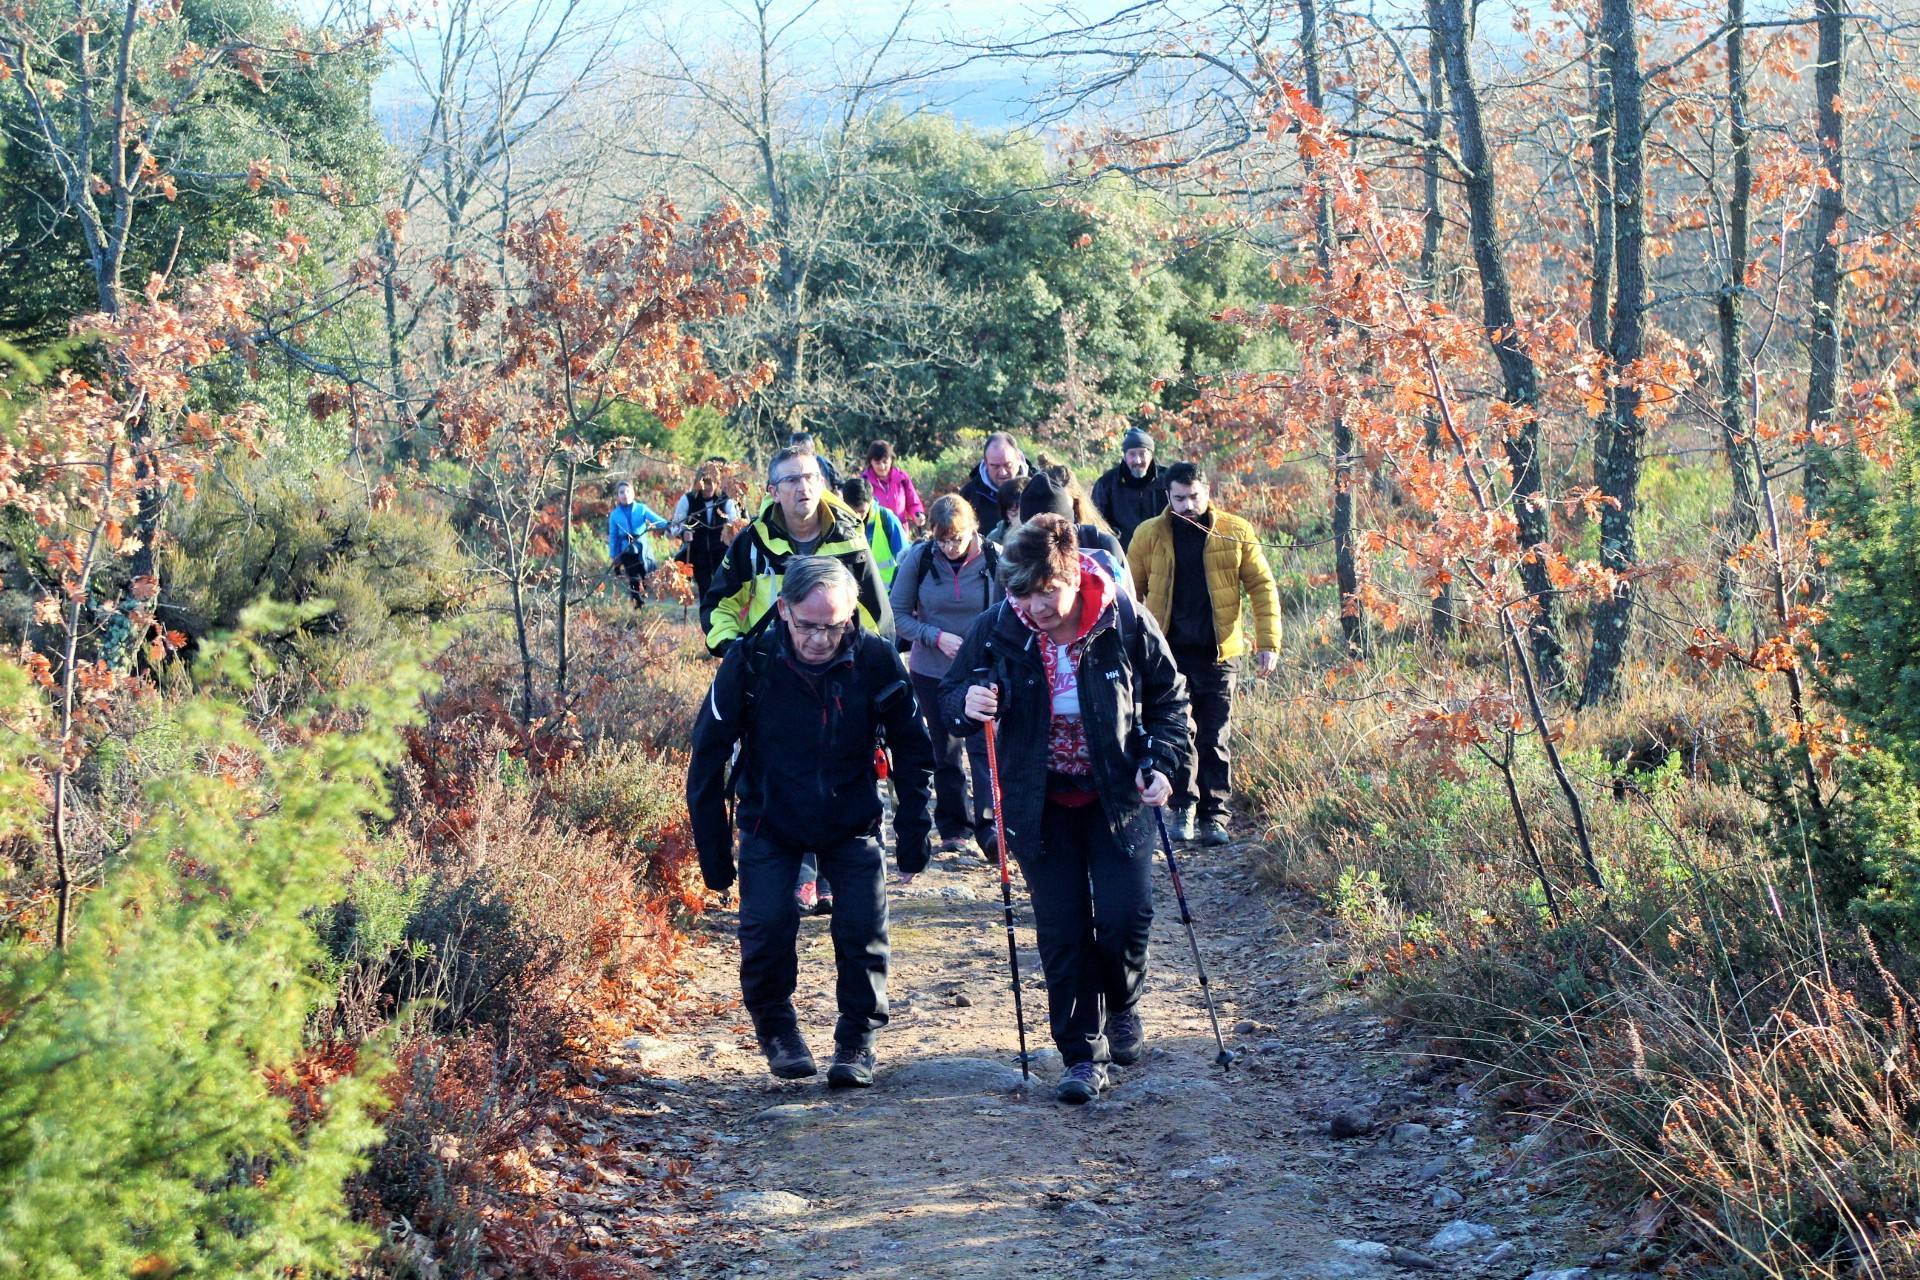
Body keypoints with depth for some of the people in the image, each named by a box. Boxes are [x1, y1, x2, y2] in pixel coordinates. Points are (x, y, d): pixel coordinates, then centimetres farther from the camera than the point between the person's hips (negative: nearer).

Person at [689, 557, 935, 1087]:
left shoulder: (875, 660, -17)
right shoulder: (750, 662, -20)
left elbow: (912, 748, -1)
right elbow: (708, 756, -9)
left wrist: (913, 827, -4)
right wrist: (713, 847, -8)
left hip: (852, 819, 1)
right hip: (770, 819, -1)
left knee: (864, 928, -9)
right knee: (766, 927, -13)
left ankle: (856, 1042, 10)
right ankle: (776, 1028, 12)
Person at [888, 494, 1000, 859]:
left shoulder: (995, 559, -12)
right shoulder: (918, 558, -9)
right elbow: (898, 615, -4)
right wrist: (937, 637, -19)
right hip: (932, 671, 2)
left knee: (983, 745, -12)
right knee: (944, 751, 11)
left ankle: (989, 826, -9)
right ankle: (954, 826, 23)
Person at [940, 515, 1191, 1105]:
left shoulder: (1127, 624, -11)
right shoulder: (995, 631, -10)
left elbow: (1169, 697, 3)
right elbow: (950, 702, 2)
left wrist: (1163, 762, -11)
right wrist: (968, 704, -22)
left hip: (1118, 798, -1)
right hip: (1041, 807, 1)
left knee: (1126, 917, -7)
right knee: (1062, 933, -2)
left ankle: (1120, 1006, 25)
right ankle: (1083, 1055, 8)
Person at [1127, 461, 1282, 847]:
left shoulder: (1235, 532, 0)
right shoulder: (1149, 534, 1)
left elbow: (1262, 586, 2)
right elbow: (1132, 591, 8)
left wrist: (1268, 642, -5)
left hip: (1216, 652, 0)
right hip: (1168, 651, 0)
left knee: (1214, 739, 3)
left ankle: (1214, 816, 10)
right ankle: (1183, 807, 15)